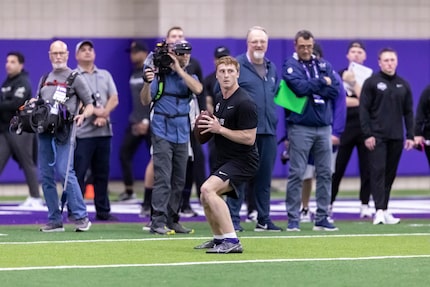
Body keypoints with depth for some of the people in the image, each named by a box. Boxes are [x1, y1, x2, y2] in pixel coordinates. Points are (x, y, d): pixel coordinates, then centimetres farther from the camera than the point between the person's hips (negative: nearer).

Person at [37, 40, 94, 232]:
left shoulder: (75, 79, 5)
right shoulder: (44, 79, 20)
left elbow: (90, 106, 4)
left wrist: (82, 115, -17)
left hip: (63, 132, -6)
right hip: (44, 131, 6)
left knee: (65, 172, -17)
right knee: (46, 176, 4)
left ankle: (81, 217, -12)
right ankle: (55, 220, 10)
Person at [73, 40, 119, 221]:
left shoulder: (105, 75, 18)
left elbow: (114, 99, 9)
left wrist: (104, 114, -8)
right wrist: (96, 111, -16)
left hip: (104, 131, 5)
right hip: (82, 132, -5)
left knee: (102, 173, 8)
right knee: (78, 173, -8)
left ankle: (103, 211, 13)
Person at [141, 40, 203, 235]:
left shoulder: (189, 76, 11)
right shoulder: (160, 74, 0)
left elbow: (198, 89, -12)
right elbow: (145, 101, -3)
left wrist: (179, 70, -13)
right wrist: (148, 82, -21)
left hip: (182, 134, 5)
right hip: (162, 132, -5)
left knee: (179, 181, 7)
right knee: (163, 179, -12)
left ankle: (172, 220, 14)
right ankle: (158, 222, -13)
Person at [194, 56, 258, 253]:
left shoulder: (244, 103, -17)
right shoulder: (219, 99, 11)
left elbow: (249, 138, -21)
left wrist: (220, 129, -21)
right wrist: (206, 123, 5)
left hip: (242, 161, -10)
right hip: (224, 160, 10)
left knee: (208, 189, -28)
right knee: (206, 199, 20)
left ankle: (232, 241, -29)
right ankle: (219, 239, 43)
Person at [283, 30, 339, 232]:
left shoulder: (324, 66, 12)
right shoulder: (290, 66, -2)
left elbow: (335, 90, 1)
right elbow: (300, 88, -18)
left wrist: (312, 88, -10)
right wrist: (323, 82, -5)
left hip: (323, 127, 5)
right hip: (300, 127, -5)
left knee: (325, 173, 5)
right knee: (296, 174, -4)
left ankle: (322, 218, 11)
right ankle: (293, 219, 0)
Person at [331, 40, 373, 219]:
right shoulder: (339, 75, 8)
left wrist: (353, 83, -13)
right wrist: (360, 101, -8)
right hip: (345, 127, -1)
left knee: (367, 168, 0)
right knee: (337, 169, -1)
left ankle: (365, 205, 7)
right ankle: (328, 204, 6)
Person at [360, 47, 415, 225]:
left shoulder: (403, 85, 12)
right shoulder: (371, 83, -1)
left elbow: (408, 112, 14)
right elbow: (364, 110, -4)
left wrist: (410, 135, 6)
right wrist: (367, 134, -11)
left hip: (396, 137, 4)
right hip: (377, 137, -4)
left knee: (390, 174, 7)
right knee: (378, 172, -11)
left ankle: (384, 211, 13)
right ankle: (379, 210, -16)